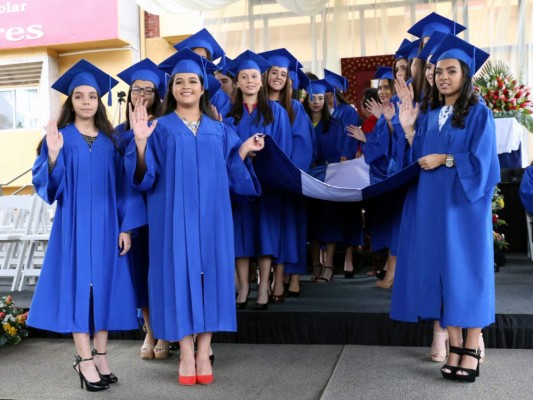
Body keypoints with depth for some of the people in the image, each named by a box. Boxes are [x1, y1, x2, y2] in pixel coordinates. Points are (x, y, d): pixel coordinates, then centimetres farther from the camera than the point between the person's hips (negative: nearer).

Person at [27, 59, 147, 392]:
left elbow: (124, 185, 5)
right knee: (78, 284, -3)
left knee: (105, 286, 4)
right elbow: (45, 183, -5)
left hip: (106, 224, 2)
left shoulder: (111, 140, 8)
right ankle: (85, 360, 5)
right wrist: (53, 154, -22)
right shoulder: (59, 137, 2)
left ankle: (100, 356, 15)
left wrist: (126, 227, -2)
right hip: (74, 223, -2)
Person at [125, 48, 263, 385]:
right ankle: (186, 354, 5)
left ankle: (204, 354, 8)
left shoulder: (219, 129, 13)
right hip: (175, 215, -2)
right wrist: (140, 141, -18)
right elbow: (145, 175, -4)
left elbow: (230, 173, 11)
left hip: (211, 214, 3)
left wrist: (244, 150, -3)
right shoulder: (160, 128, 5)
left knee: (210, 272, 1)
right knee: (181, 272, -4)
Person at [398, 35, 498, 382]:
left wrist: (445, 159, -13)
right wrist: (408, 130, 2)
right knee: (443, 269, 4)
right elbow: (420, 161, 11)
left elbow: (481, 161, -11)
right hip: (434, 205, 5)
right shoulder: (431, 117, 13)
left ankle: (472, 349, 8)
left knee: (467, 269, -2)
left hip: (465, 204, -5)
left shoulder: (479, 113, -4)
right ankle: (455, 346, 12)